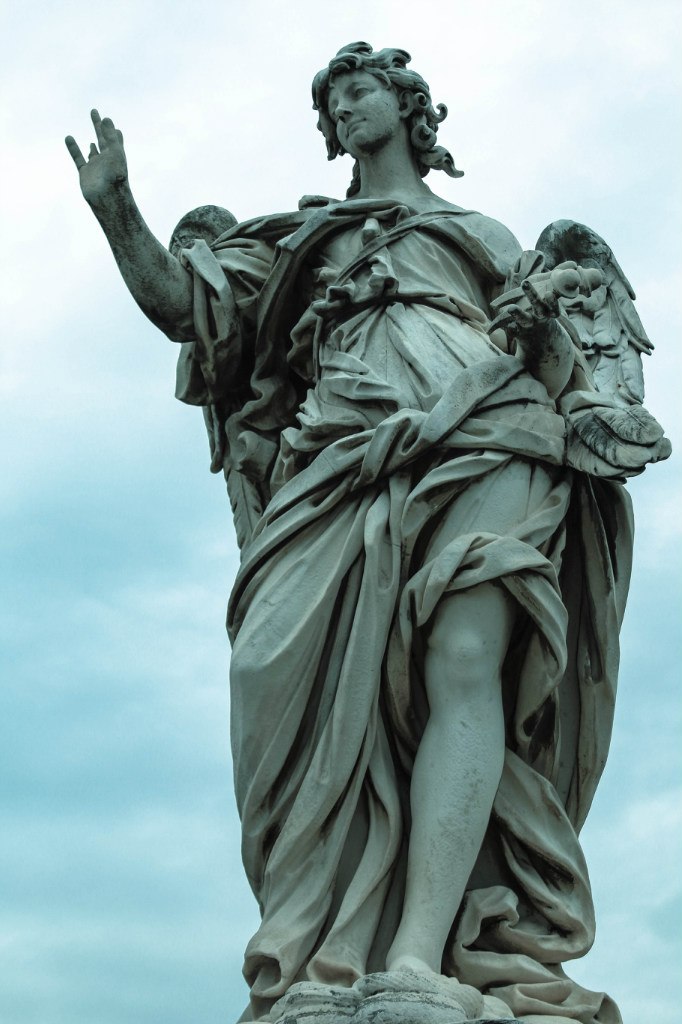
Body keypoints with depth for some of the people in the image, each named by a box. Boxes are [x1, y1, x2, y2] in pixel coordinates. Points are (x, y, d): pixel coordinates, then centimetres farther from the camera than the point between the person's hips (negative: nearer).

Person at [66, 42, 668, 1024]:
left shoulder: (486, 236, 33)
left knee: (466, 660, -27)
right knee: (306, 678, -25)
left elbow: (563, 374, 25)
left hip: (482, 437, -1)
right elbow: (184, 305, 19)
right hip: (346, 453, 1)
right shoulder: (299, 237, 35)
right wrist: (114, 206, 5)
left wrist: (544, 321, 3)